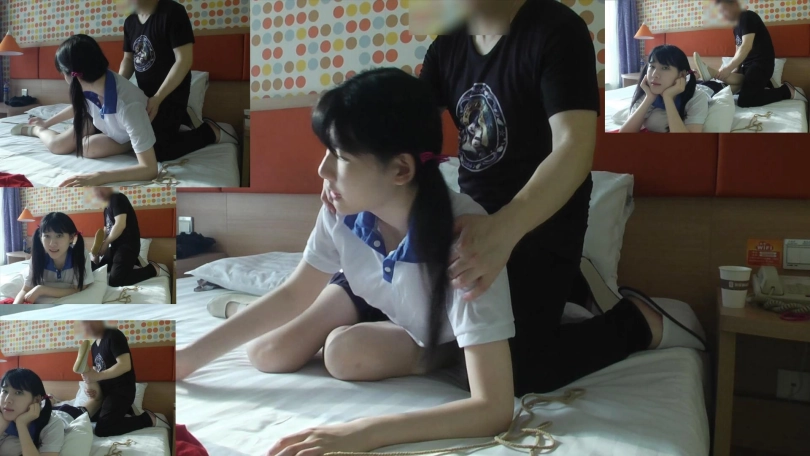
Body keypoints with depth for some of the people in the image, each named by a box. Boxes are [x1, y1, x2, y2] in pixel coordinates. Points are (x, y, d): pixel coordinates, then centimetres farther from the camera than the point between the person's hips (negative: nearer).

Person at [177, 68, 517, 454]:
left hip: (438, 335, -4)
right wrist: (191, 357, -12)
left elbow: (494, 409, -46)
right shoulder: (344, 211, -29)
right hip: (371, 295, 4)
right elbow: (293, 295, -10)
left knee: (346, 352, -26)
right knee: (266, 355, -6)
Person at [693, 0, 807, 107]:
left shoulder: (748, 17, -12)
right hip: (748, 64, 10)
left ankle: (787, 91, -9)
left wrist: (729, 68, -29)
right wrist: (735, 70, 1)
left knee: (744, 101, -22)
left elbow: (746, 46, -23)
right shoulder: (736, 27, 17)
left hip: (761, 63, -10)